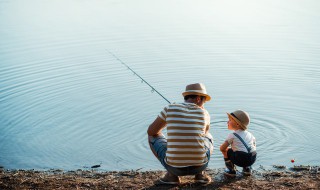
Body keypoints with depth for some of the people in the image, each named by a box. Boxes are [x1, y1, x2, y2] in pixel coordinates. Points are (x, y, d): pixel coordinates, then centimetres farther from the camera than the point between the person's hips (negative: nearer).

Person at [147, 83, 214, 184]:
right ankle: (200, 173, 15)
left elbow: (151, 131, 12)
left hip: (174, 167, -2)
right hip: (199, 166, 2)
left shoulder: (170, 108, 0)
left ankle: (172, 175, 12)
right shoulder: (204, 113, 4)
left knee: (153, 137, 24)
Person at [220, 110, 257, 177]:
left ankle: (231, 170, 18)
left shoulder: (232, 135, 3)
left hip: (240, 159, -6)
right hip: (252, 159, 6)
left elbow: (222, 148, 1)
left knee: (226, 150, 17)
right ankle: (247, 168, 28)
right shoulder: (249, 134, 19)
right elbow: (254, 146, 29)